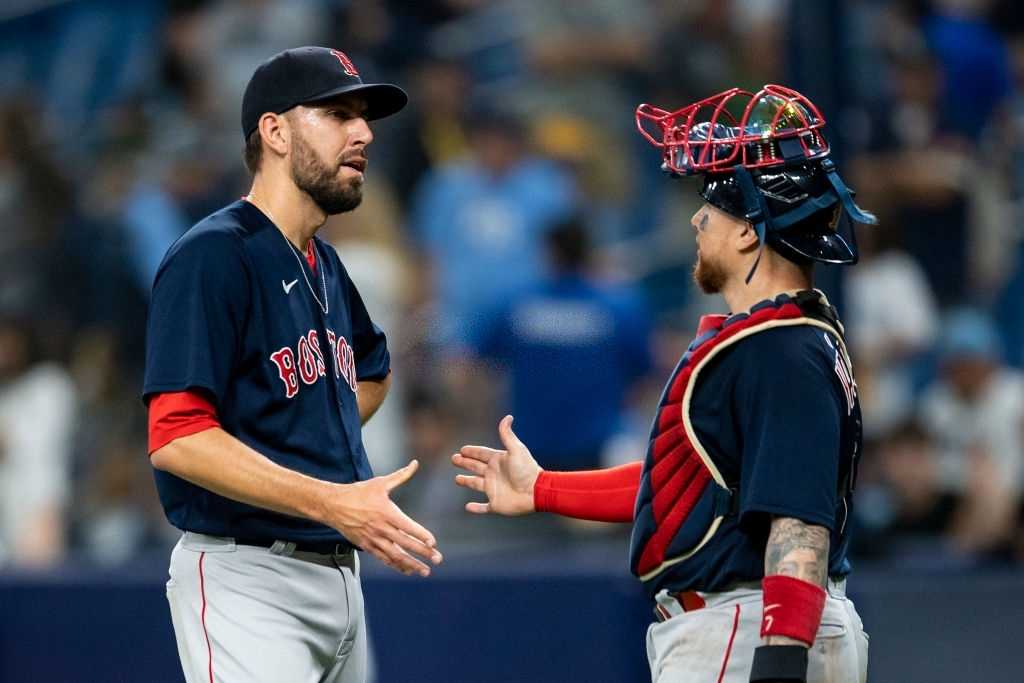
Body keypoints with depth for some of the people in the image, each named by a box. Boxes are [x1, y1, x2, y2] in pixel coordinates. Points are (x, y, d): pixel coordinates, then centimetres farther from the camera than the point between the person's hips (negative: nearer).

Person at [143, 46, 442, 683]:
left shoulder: (325, 265, 16)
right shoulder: (213, 254, -11)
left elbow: (372, 369, 38)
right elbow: (176, 438, -20)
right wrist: (331, 502, -27)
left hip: (340, 575, 9)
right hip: (247, 577, -9)